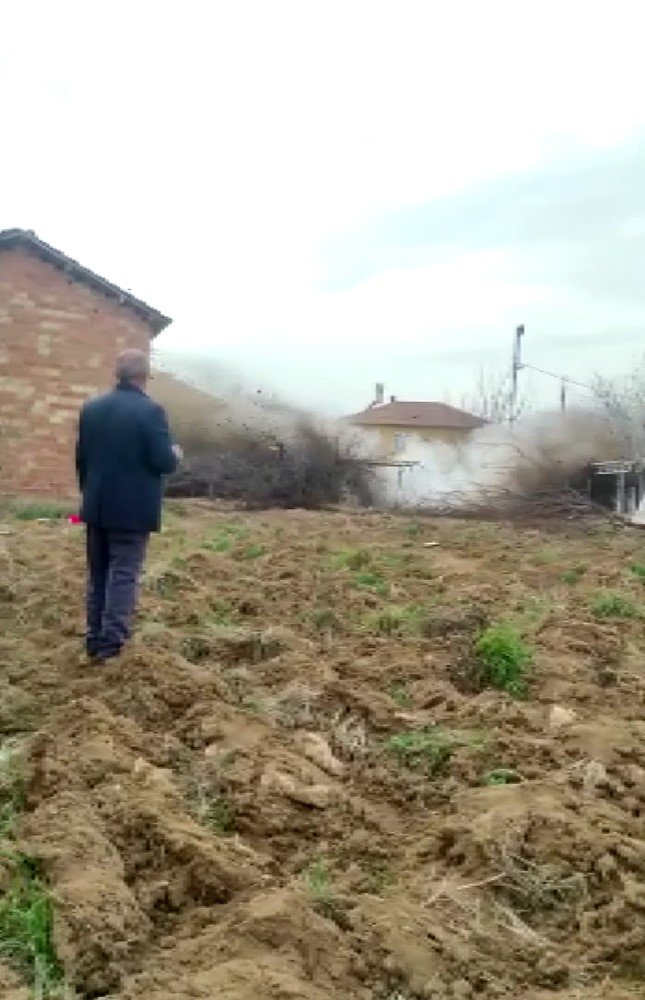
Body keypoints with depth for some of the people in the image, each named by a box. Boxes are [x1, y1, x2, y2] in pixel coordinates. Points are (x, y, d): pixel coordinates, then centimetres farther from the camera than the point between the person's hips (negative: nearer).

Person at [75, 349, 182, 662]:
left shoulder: (91, 408, 6)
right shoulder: (150, 410, -13)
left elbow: (81, 457, 11)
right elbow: (163, 462, -16)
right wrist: (175, 455, 6)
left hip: (98, 507, 6)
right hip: (133, 509, -6)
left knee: (97, 573, 13)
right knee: (124, 573, -2)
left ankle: (95, 638, 18)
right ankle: (112, 642, -5)